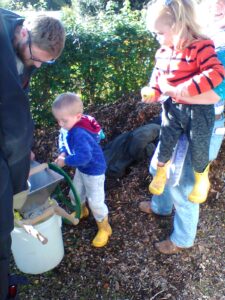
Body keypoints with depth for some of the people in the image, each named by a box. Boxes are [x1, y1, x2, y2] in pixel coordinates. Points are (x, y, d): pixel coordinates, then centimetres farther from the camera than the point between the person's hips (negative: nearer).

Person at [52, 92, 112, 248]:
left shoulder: (79, 134, -38)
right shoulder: (74, 127, -10)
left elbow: (84, 157, -46)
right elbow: (67, 142, 7)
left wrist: (65, 161, -33)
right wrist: (63, 153, -10)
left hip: (94, 171, -9)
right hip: (82, 169, 10)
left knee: (95, 201, 2)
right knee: (76, 193, 26)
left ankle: (104, 228, 25)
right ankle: (81, 211, 56)